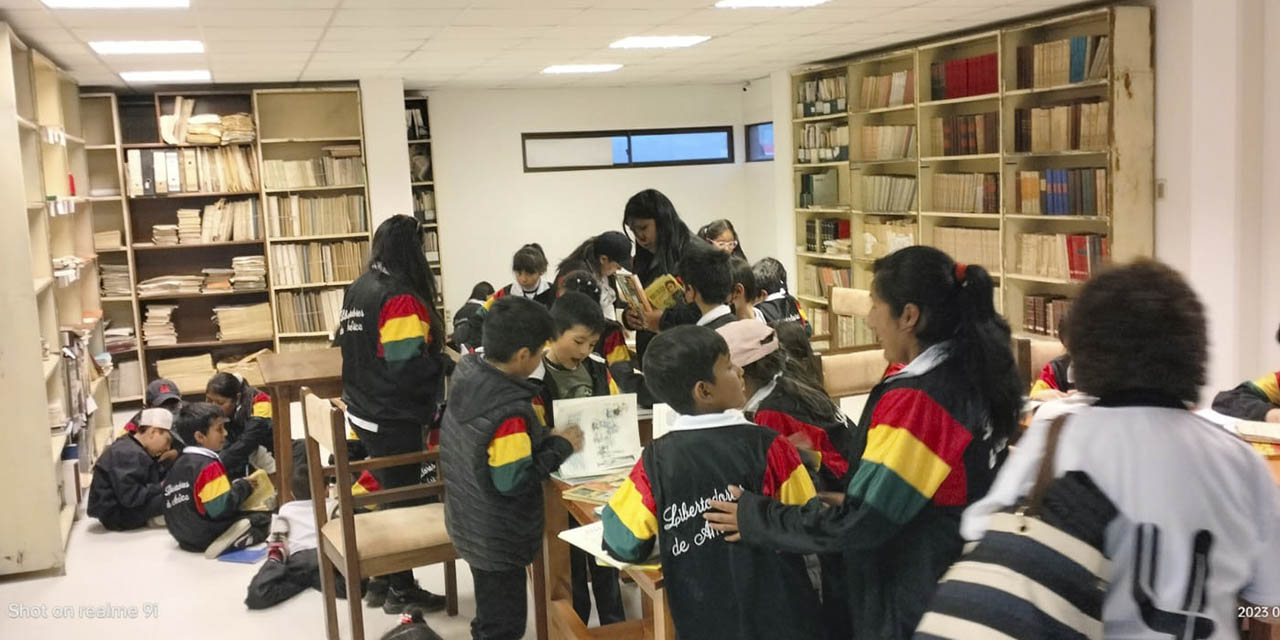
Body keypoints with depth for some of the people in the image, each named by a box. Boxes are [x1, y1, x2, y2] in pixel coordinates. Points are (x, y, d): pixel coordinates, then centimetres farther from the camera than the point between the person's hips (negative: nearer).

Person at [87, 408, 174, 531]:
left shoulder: (130, 448, 12)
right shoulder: (128, 455, -21)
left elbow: (156, 476, 12)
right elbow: (130, 497, -29)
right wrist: (161, 488, -20)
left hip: (124, 508, 11)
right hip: (117, 515, -11)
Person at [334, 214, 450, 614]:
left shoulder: (359, 289, 7)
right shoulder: (401, 298, -21)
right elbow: (409, 366, -25)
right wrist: (443, 360, -9)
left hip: (365, 411, 9)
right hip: (394, 419, -9)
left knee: (387, 496, 19)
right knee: (403, 502, 4)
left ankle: (381, 581, 28)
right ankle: (401, 590, 15)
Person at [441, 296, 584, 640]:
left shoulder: (468, 372, -6)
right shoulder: (510, 411, -32)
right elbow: (514, 481, -27)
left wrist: (542, 438, 0)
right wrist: (560, 446, -16)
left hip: (472, 525, 9)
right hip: (497, 539, -9)